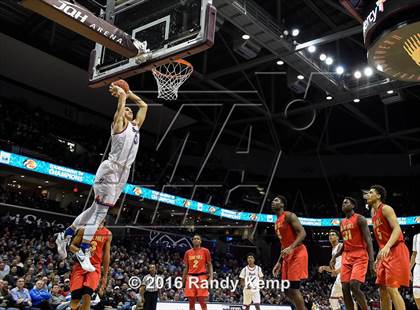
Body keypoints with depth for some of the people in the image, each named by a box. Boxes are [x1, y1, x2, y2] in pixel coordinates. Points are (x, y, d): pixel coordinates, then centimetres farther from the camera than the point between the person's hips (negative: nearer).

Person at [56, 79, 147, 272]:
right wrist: (119, 91, 10)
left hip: (123, 172, 8)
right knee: (100, 209, -12)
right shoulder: (119, 123, -2)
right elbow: (122, 96, -9)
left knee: (97, 208, 12)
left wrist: (129, 93, 27)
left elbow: (143, 105, 28)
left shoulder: (135, 125, 20)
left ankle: (65, 235, 23)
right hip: (110, 169, -8)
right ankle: (84, 251, -8)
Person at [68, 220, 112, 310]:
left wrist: (105, 275, 4)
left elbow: (106, 255, 6)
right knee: (75, 299, -4)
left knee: (87, 297, -17)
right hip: (80, 265, 0)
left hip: (94, 266, 0)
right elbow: (72, 246, 4)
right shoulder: (84, 230, 1)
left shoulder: (108, 234, 4)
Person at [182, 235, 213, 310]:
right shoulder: (188, 253, 11)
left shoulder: (205, 251, 3)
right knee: (191, 301, 4)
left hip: (202, 277, -3)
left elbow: (209, 265, 4)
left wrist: (211, 276, -7)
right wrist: (183, 279, 12)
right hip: (191, 277, 3)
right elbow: (186, 267, 16)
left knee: (202, 300, -5)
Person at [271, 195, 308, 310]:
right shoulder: (277, 223, 20)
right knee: (287, 290, 7)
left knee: (293, 288, -13)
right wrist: (279, 263, 21)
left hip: (297, 253, -9)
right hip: (288, 255, 9)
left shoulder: (289, 215, -8)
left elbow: (302, 233, -18)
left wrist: (291, 248, -31)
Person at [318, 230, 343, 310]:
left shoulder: (341, 246, -6)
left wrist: (338, 270, -27)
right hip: (339, 275, 10)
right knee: (333, 298, 11)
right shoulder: (333, 251, 23)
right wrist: (324, 268, 15)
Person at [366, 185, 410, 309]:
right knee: (383, 290, 8)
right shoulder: (374, 213, 18)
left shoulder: (386, 209, -8)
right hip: (385, 254, 9)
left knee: (392, 288, -15)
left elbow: (397, 229, -21)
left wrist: (387, 247, -35)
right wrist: (378, 258, 20)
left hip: (396, 252, -9)